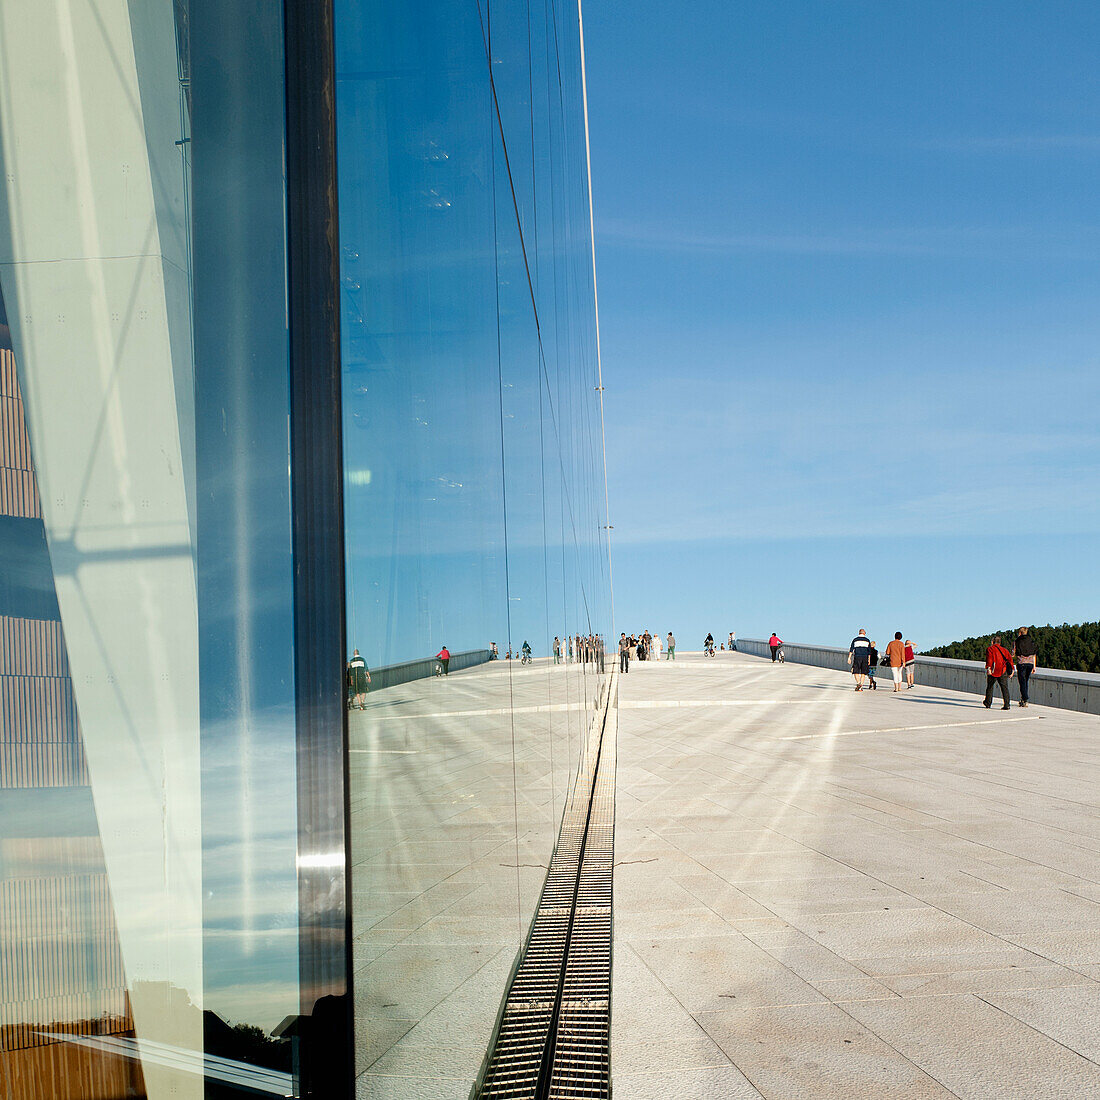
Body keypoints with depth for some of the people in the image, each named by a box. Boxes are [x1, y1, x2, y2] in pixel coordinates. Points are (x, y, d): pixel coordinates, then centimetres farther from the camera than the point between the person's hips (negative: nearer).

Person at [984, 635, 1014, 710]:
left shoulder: (990, 649, 4)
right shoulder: (1004, 650, 18)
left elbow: (989, 658, -13)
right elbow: (1010, 659, 10)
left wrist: (988, 668, -24)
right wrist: (1011, 670, 9)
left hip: (993, 671, -3)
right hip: (1003, 672, 3)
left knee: (989, 687, 13)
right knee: (1004, 687, 0)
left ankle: (987, 703, 23)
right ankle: (1007, 705, -11)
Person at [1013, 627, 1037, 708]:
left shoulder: (1017, 641, -1)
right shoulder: (1031, 641, 11)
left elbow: (1013, 654, -1)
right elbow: (1034, 655, 11)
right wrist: (1034, 666, 14)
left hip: (1021, 663, -4)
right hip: (1030, 663, 4)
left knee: (1022, 682, -1)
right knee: (1026, 682, 15)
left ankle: (1025, 701, -7)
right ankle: (1022, 699, 19)